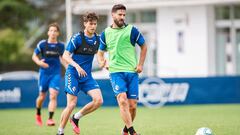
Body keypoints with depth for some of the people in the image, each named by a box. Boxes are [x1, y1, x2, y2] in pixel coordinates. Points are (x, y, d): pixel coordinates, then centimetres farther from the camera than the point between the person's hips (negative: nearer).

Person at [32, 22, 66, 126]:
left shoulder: (61, 46, 0)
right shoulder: (42, 44, -6)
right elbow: (34, 56, 1)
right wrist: (38, 62, -19)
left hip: (56, 74, 0)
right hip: (44, 73, 0)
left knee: (53, 95, -15)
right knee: (42, 96, 10)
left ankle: (50, 119, -16)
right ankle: (38, 115, 37)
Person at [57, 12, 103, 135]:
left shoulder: (97, 39, 5)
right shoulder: (77, 38, -11)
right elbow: (65, 55, -13)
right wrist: (77, 66, -28)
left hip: (87, 76, 5)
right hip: (73, 74, -5)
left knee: (98, 100, -12)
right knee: (71, 104, -12)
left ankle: (76, 118, 9)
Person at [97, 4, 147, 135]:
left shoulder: (131, 30, 4)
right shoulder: (105, 33, 9)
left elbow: (143, 46, 14)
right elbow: (100, 52, 19)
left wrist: (140, 64, 5)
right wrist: (102, 62, -2)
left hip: (132, 72, 1)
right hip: (116, 72, -1)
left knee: (132, 105, 0)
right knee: (122, 100, -21)